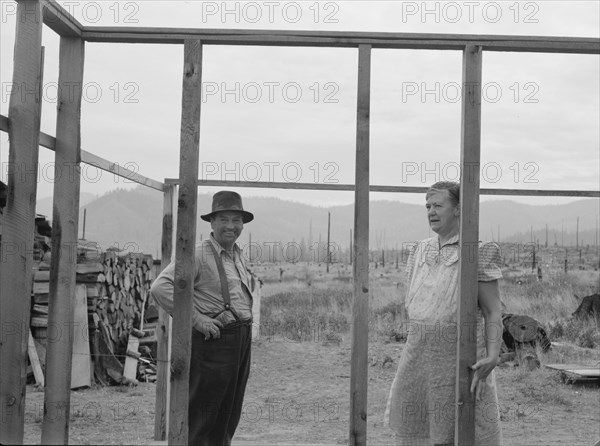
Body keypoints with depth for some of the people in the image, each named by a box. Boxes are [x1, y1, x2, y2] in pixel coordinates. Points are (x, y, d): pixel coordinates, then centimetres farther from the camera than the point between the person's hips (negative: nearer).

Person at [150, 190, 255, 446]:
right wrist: (197, 319, -21)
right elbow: (160, 287, -23)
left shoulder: (238, 256, 15)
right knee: (201, 416, -3)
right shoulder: (199, 255, -12)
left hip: (242, 340, 8)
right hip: (213, 340, -8)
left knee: (228, 415, 15)